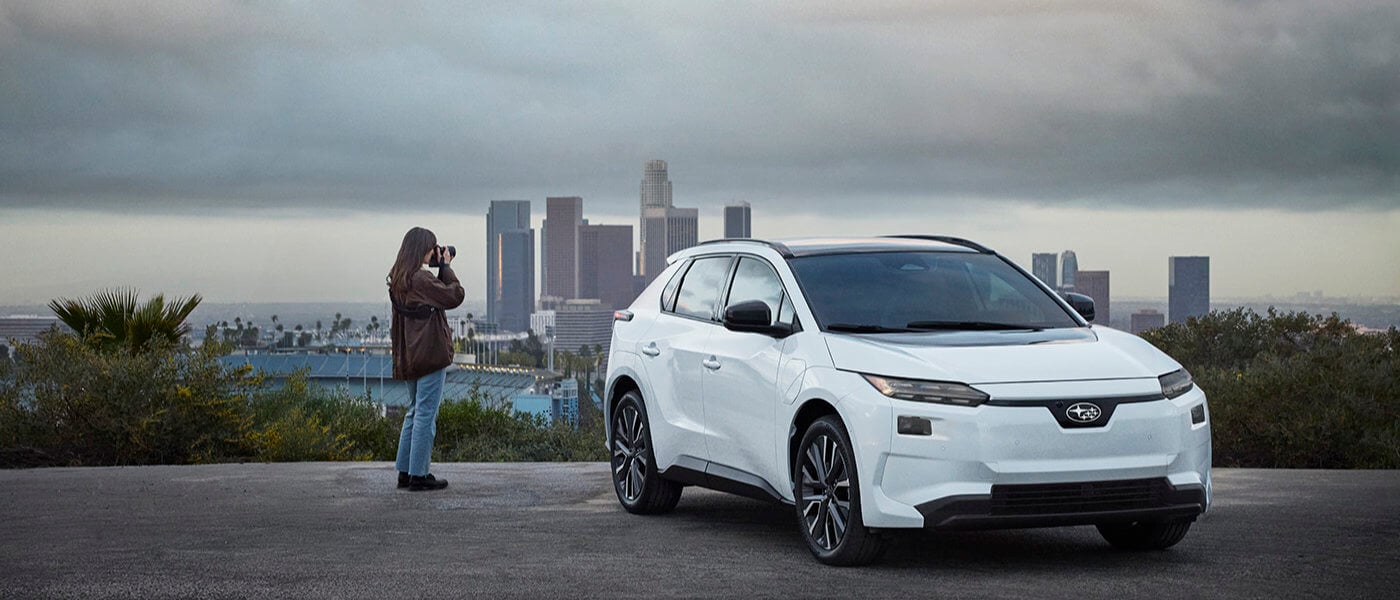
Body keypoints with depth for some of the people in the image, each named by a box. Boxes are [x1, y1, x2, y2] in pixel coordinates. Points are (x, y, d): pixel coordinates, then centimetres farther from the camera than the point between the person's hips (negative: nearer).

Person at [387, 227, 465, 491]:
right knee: (426, 413, -4)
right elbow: (455, 296, -14)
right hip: (429, 354, -9)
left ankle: (405, 472, 19)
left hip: (408, 356, 9)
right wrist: (446, 267, -4)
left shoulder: (398, 279, 11)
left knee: (415, 411, 17)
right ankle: (418, 475, -2)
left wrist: (441, 269, 10)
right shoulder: (421, 278, -17)